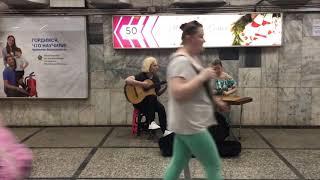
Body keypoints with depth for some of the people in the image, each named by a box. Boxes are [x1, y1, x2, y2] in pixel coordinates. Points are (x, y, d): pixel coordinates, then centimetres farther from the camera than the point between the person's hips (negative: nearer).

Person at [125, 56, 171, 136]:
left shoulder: (155, 78, 7)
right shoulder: (141, 76, -12)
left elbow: (158, 93, 9)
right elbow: (127, 80, -28)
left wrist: (166, 87, -7)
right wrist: (142, 84, -31)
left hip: (151, 102, 5)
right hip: (139, 101, -5)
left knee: (161, 108, -24)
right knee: (152, 97, -35)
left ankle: (164, 131, -21)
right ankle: (151, 122, -29)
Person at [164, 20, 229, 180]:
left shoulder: (191, 58, 13)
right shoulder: (181, 61, -19)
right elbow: (178, 93, -30)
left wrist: (215, 101, 18)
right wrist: (202, 76, -24)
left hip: (187, 123, 10)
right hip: (190, 124, -10)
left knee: (178, 164, 16)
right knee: (214, 166, 3)